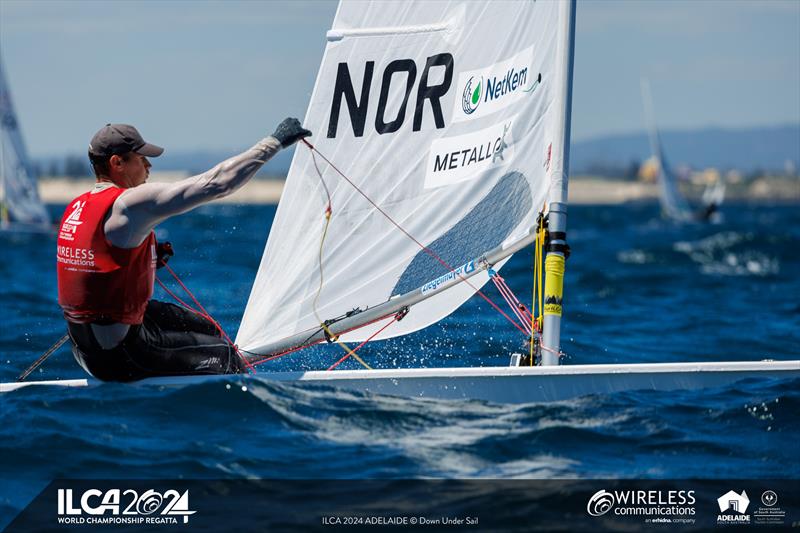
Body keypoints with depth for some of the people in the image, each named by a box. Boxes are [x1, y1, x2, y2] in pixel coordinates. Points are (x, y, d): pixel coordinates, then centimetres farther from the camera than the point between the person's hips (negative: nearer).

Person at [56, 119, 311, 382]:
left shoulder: (77, 207, 10)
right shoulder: (130, 203, -19)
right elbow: (215, 183, -19)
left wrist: (148, 258, 11)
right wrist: (276, 141, -12)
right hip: (118, 355, -10)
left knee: (205, 330, 22)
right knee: (224, 356, -3)